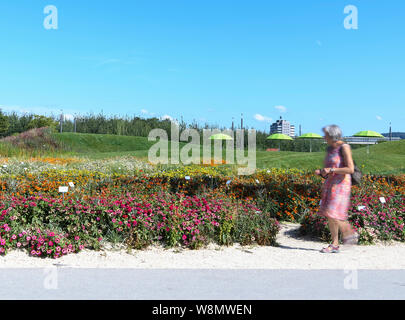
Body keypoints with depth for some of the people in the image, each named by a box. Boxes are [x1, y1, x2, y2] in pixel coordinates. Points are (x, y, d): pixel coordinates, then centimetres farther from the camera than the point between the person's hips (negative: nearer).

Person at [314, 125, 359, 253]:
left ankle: (350, 233, 10)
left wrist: (331, 170, -19)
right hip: (330, 184, 8)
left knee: (332, 214, -13)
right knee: (329, 216, 5)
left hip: (341, 185, -8)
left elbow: (350, 169, -17)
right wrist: (321, 172, 3)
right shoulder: (330, 148, 13)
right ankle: (335, 244, 12)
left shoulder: (344, 148, -11)